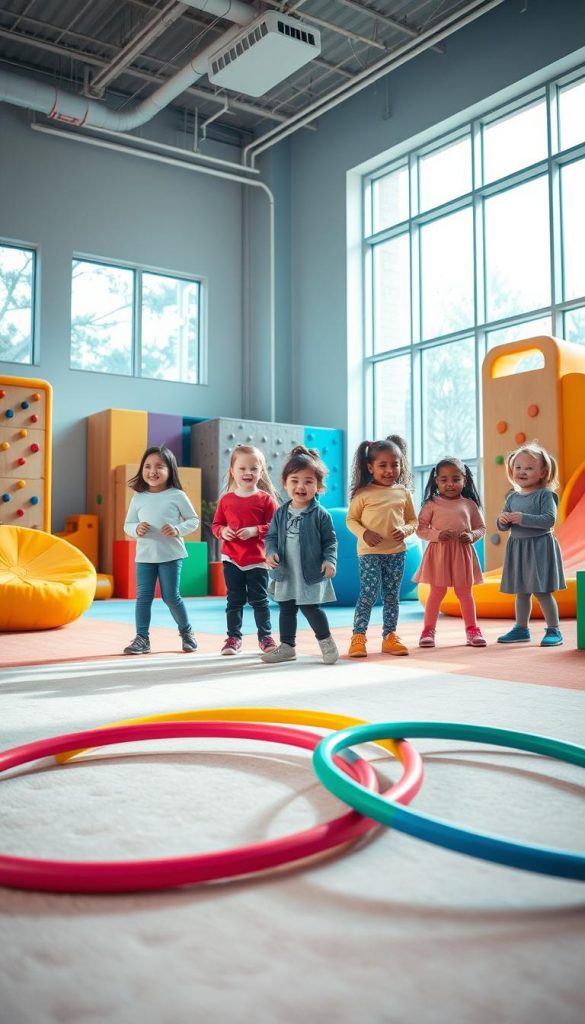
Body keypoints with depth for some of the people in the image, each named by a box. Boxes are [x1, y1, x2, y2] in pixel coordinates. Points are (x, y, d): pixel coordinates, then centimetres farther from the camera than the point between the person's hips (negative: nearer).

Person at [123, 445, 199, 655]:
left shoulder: (177, 495, -4)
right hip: (145, 555, 3)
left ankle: (186, 632, 22)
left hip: (170, 554, -3)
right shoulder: (138, 498, 4)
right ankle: (142, 638, 10)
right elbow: (127, 525, 9)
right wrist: (136, 529, -13)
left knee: (171, 596, 1)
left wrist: (178, 529, -17)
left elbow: (194, 520, 1)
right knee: (143, 596, 2)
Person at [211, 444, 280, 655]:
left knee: (259, 600, 7)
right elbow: (216, 525, 9)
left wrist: (255, 531, -19)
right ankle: (233, 637, 19)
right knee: (234, 600, 9)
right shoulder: (226, 500, 2)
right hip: (232, 559, 2)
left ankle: (265, 636, 22)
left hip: (257, 560, -2)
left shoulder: (266, 499, -5)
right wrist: (222, 531, -12)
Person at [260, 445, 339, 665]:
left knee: (311, 608, -5)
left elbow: (330, 541, -4)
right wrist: (271, 553, -12)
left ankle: (326, 640, 18)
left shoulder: (320, 514, -8)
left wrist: (329, 560, -17)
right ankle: (287, 646, 26)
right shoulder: (280, 513, 2)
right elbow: (271, 536, 6)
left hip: (311, 573, -5)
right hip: (285, 573, 5)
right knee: (286, 609, 13)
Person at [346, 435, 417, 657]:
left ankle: (389, 637, 20)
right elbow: (351, 519, 0)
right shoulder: (363, 493, -5)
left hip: (396, 552, 4)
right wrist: (364, 533, -17)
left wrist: (405, 530, -10)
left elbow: (413, 520, 12)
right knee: (368, 593, -8)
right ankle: (358, 637, 1)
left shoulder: (403, 492, 5)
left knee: (392, 595, 10)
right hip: (369, 552, -4)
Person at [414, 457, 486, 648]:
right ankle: (428, 630, 10)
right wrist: (437, 534, -19)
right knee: (437, 591, 1)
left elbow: (481, 527, 12)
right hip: (439, 552, -2)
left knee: (464, 591, 10)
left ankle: (472, 629, 21)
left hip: (463, 552, 2)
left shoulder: (469, 504, 6)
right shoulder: (432, 504, -1)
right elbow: (421, 528, -3)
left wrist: (472, 535, -8)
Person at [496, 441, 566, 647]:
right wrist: (503, 520, -11)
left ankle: (554, 630, 9)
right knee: (521, 592, 14)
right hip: (517, 548, 6)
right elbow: (503, 527, 12)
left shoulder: (545, 495, -9)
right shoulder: (512, 497, 8)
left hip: (540, 547, -6)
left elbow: (549, 520, -20)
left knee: (541, 591, -4)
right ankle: (521, 629, 26)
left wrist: (523, 518, -25)